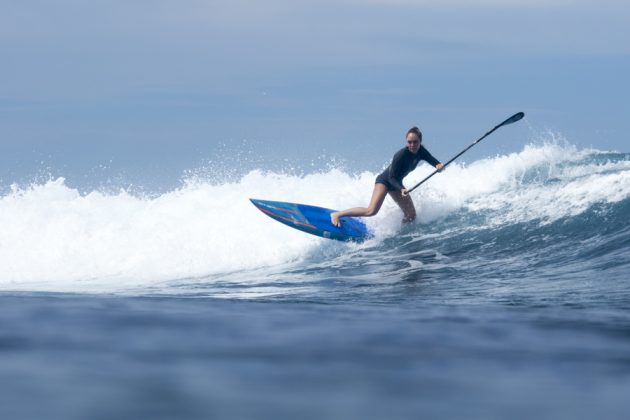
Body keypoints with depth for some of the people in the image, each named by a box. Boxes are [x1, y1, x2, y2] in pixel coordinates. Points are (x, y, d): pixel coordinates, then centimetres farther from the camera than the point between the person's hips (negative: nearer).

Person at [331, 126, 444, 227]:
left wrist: (438, 165, -31)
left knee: (411, 216, 3)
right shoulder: (401, 155, -29)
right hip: (384, 180, -8)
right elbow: (391, 177, -27)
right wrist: (401, 189, -43)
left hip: (396, 183, 8)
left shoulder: (420, 151, -9)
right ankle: (337, 215, -21)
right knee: (372, 210, -26)